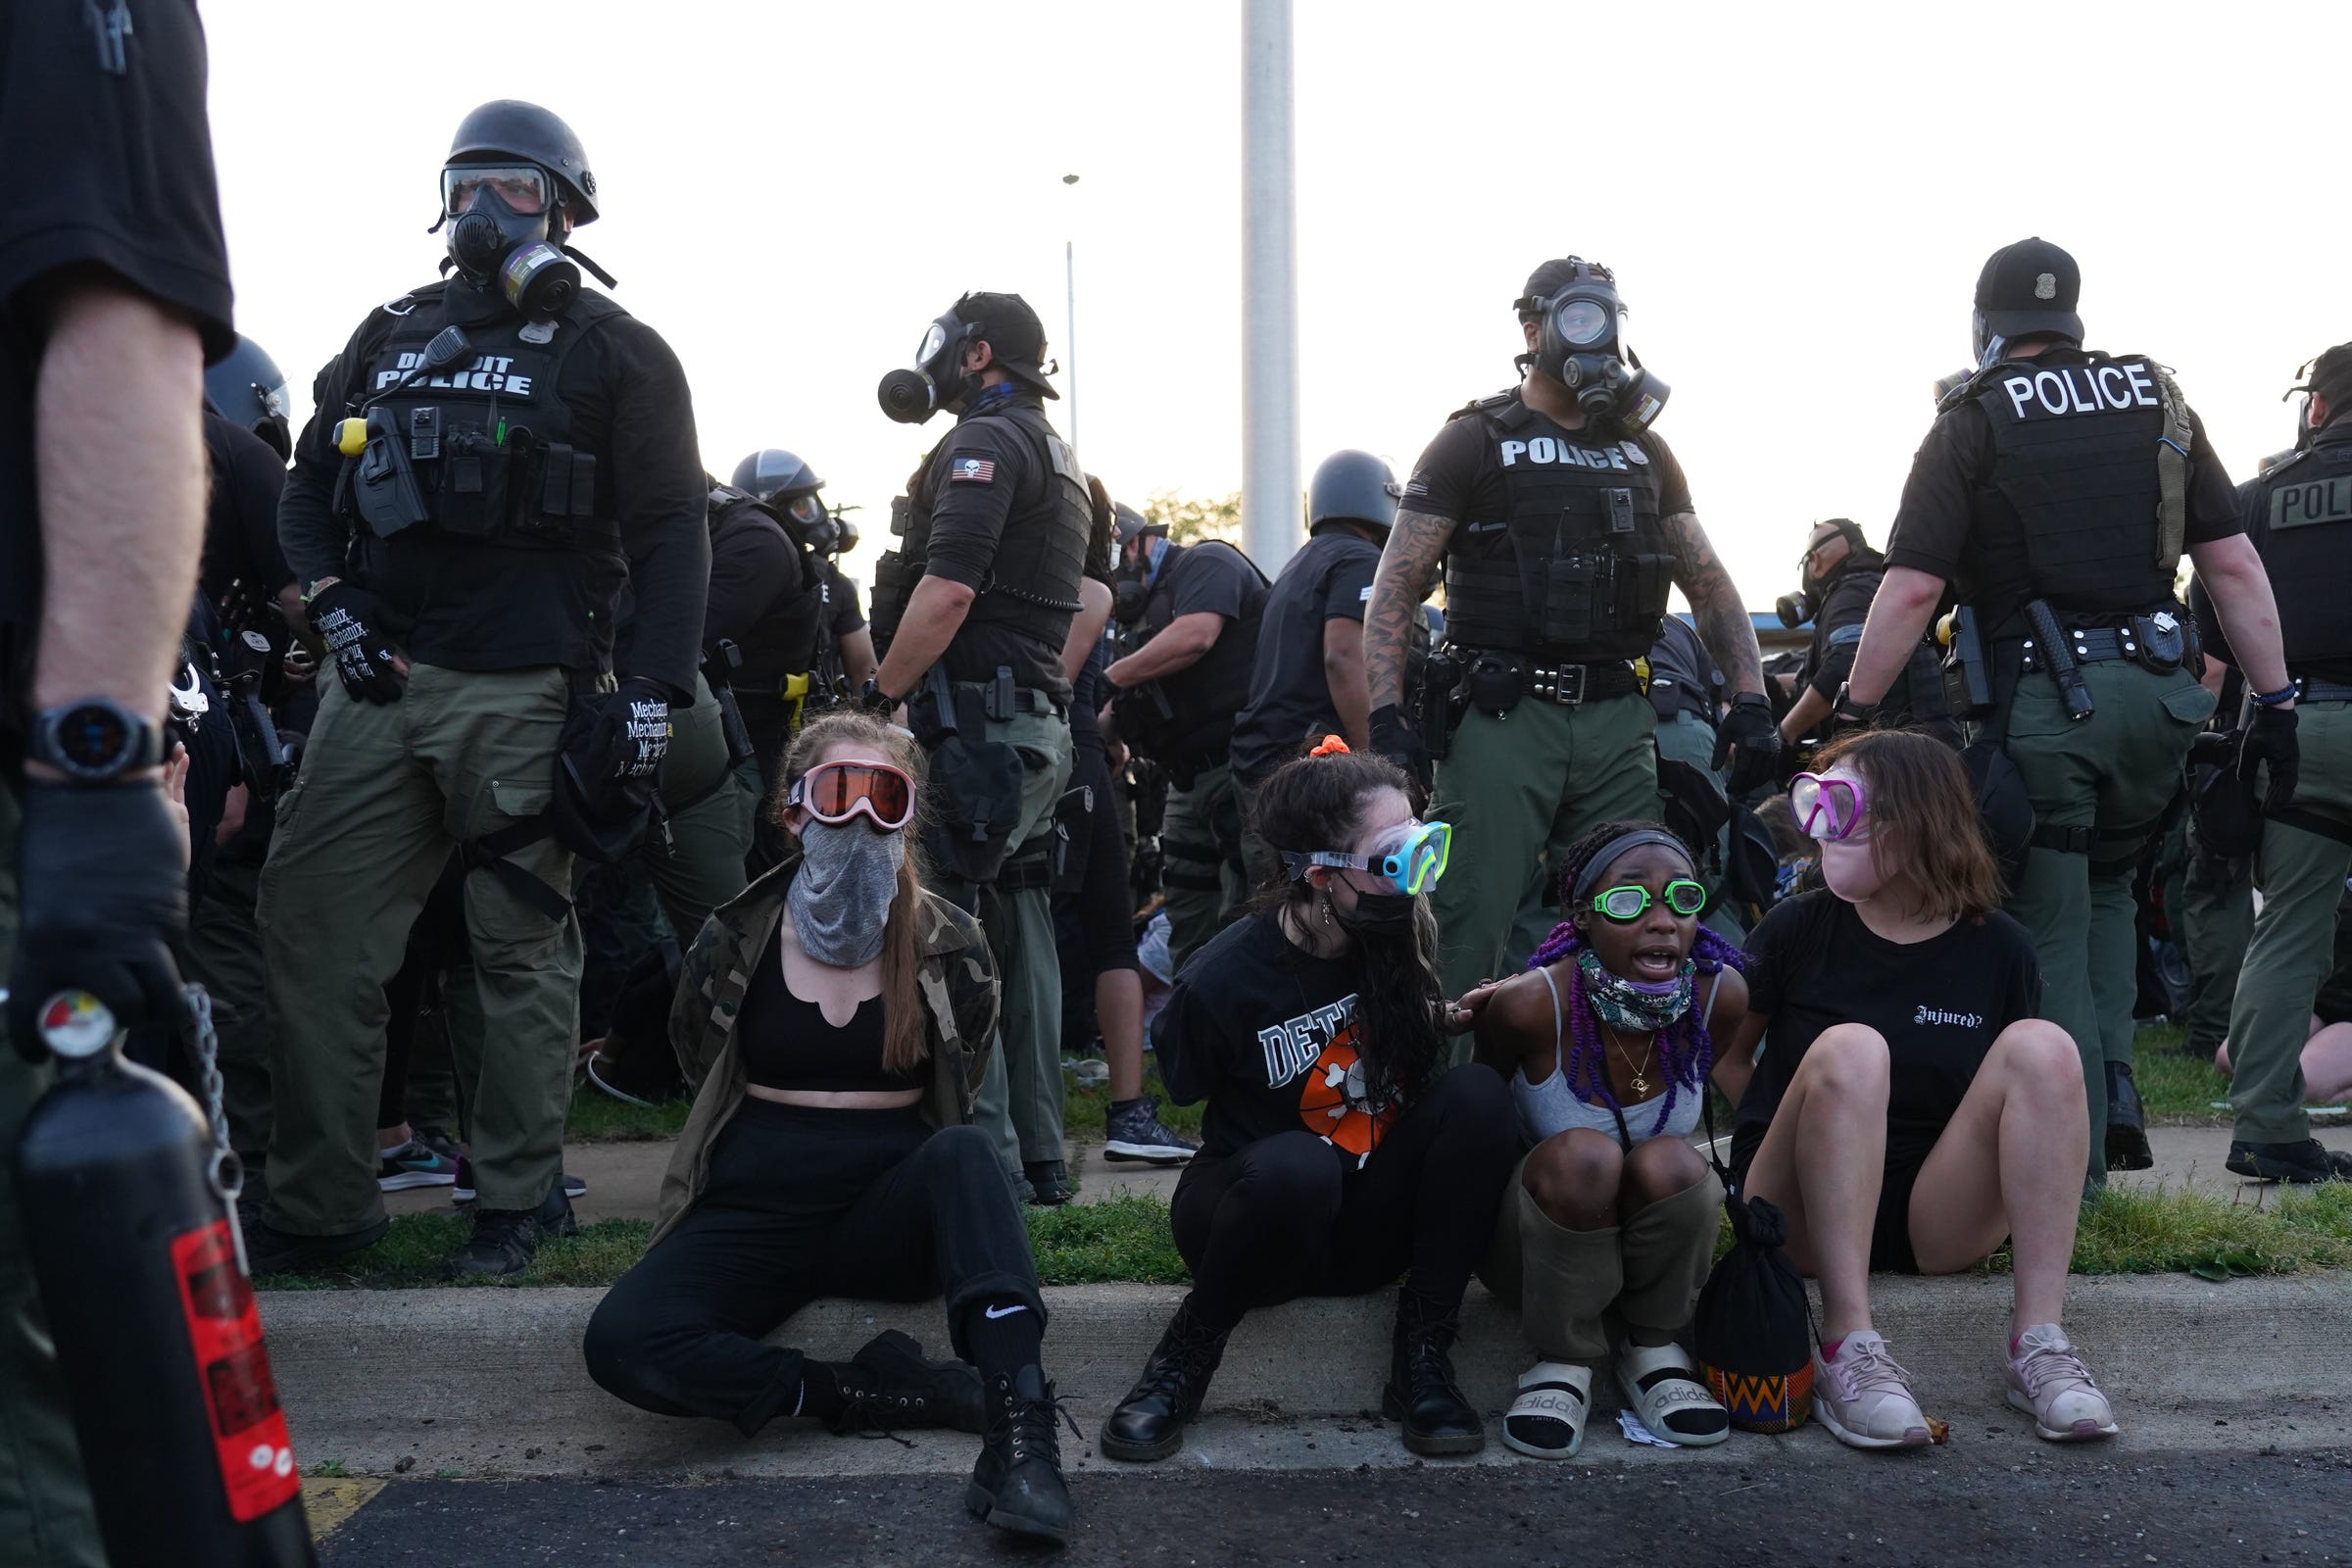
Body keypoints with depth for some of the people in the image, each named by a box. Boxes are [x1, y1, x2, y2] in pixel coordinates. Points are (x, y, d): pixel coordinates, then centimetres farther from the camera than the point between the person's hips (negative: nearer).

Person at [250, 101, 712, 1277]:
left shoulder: (612, 352, 3)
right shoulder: (392, 334, 18)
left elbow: (672, 534, -3)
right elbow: (310, 482, 21)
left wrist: (651, 689, -12)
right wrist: (331, 600, 4)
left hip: (522, 692, -5)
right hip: (379, 680, 5)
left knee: (521, 946, 2)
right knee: (309, 918, 1)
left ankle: (520, 1193, 13)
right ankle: (319, 1201, 10)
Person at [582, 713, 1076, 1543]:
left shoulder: (950, 945, 0)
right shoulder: (733, 944, 1)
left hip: (893, 1212, 0)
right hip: (758, 1211, 0)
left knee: (962, 1152, -36)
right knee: (622, 1341, -30)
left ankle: (1020, 1426, -44)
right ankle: (887, 1391, -23)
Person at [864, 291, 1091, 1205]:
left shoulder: (984, 442, -7)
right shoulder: (1060, 459, 25)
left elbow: (948, 589, -19)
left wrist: (879, 698, -13)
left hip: (976, 726, -10)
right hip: (1040, 727, 10)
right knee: (1018, 947, 11)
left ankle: (987, 1160, -10)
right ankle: (1040, 1159, 15)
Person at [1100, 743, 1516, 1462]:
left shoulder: (1395, 941, -6)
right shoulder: (1222, 982, -19)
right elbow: (1191, 1094, -3)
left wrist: (1445, 1023, -6)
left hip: (1366, 1225, 5)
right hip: (1256, 1212, -4)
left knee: (1478, 1094, -22)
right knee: (1297, 1165, -40)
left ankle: (1421, 1356, -15)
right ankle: (1188, 1351, -14)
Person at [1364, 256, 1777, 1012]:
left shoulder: (1643, 450, 18)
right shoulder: (1476, 442, 4)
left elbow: (1709, 584, 17)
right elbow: (1397, 587, -2)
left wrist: (1751, 699, 3)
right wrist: (1385, 716, -14)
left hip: (1616, 721, 5)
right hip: (1503, 716, -4)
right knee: (1467, 931, -9)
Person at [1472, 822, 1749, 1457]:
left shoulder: (1720, 993, -17)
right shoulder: (1531, 1004, -26)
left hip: (1655, 1233, 3)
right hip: (1534, 1235, -2)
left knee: (1671, 1164, -31)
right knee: (1583, 1154, -35)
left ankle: (1654, 1349, -5)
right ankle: (1563, 1360, -13)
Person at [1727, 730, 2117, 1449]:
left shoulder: (1998, 948, 2)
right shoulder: (1799, 927, 0)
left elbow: (2026, 1097, 11)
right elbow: (1724, 1057, 7)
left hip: (1937, 1225, 2)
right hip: (1803, 1221, -1)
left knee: (2042, 1046, -20)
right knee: (1849, 1050, -30)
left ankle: (2037, 1339, -26)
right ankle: (1847, 1347, -36)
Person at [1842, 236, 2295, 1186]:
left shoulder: (1974, 421, -2)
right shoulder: (2159, 402, 10)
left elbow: (1912, 588, -11)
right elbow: (2233, 563, 6)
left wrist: (1854, 712, -4)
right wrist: (2276, 702, 9)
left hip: (2039, 704, -4)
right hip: (2157, 694, 4)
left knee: (2050, 926, 7)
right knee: (2106, 886, 25)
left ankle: (2073, 1158, 9)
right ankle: (2111, 1084, 11)